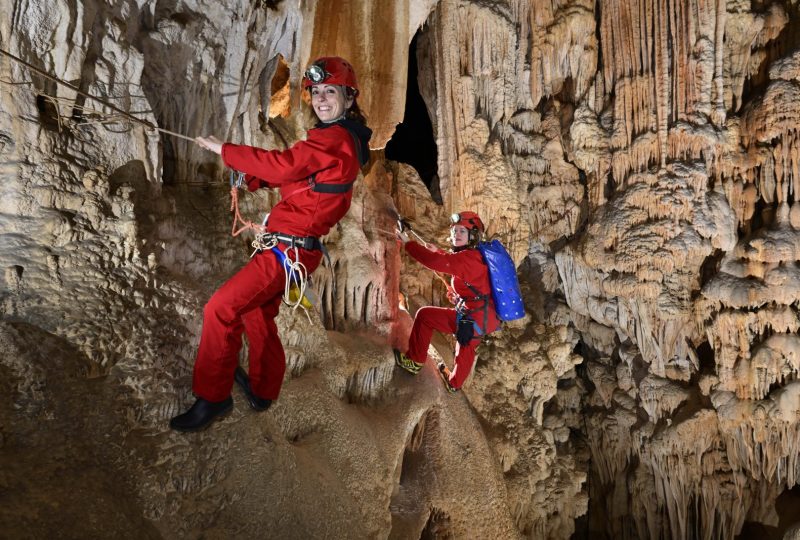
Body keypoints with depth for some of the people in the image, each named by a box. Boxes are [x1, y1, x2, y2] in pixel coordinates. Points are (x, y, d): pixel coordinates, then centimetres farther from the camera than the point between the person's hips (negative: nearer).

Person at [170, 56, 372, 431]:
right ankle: (262, 390, 40)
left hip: (288, 248, -11)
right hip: (288, 248, 11)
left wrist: (224, 149, -17)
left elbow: (286, 164, -26)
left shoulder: (336, 138, -16)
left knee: (220, 309, -13)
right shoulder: (341, 138, 16)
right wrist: (252, 176, 2)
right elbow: (295, 174, 18)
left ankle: (212, 397, -1)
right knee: (258, 312, 25)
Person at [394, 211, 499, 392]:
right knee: (466, 347, 34)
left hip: (473, 319, -10)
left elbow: (435, 261, -29)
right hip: (487, 318, 10)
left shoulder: (466, 258, -20)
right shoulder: (478, 255, 9)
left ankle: (414, 361, 17)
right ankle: (454, 383, 58)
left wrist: (408, 243, -21)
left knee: (424, 315, 2)